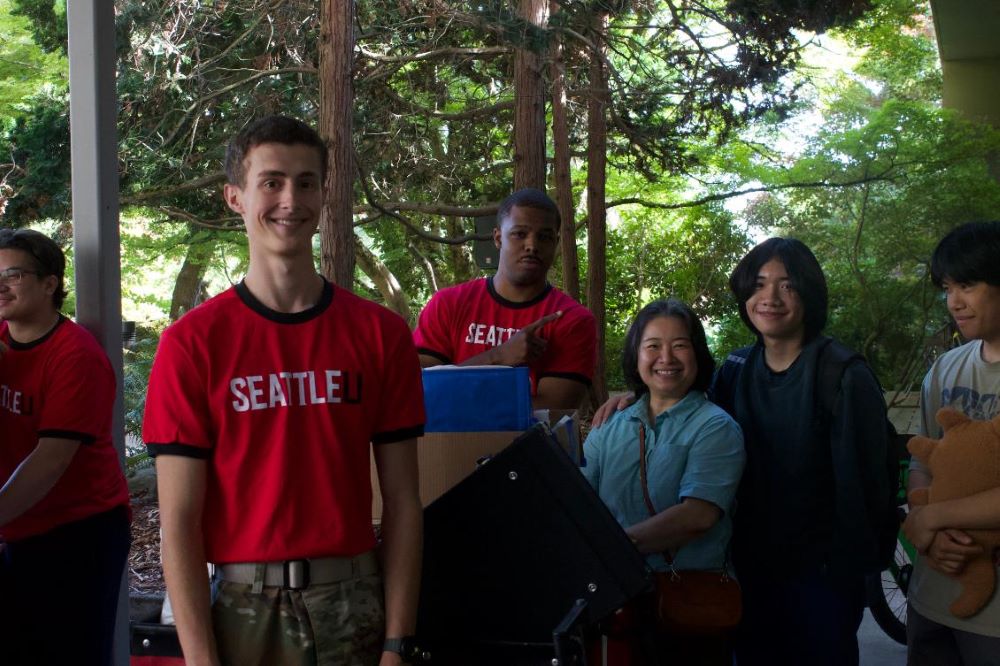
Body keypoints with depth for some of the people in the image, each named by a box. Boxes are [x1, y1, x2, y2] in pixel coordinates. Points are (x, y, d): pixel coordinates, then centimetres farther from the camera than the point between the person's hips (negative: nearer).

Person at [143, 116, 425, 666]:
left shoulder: (381, 333, 0)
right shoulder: (191, 343, -5)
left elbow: (401, 501, 0)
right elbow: (179, 520, -7)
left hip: (355, 603, 2)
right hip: (242, 609, -1)